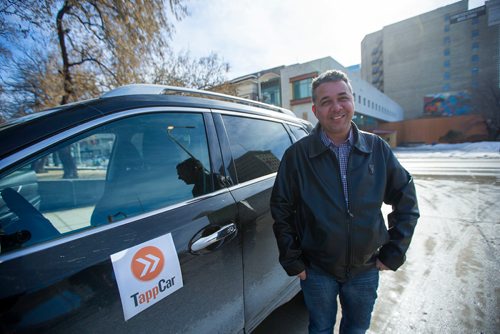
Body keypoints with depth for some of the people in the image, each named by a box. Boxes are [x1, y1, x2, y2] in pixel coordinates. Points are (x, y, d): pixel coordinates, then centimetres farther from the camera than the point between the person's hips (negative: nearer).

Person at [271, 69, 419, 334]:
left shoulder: (377, 149, -6)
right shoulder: (297, 155, -14)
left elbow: (406, 200, 2)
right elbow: (281, 210, -8)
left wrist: (394, 252, -1)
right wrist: (292, 260, -7)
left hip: (366, 270, 3)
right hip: (316, 271, -2)